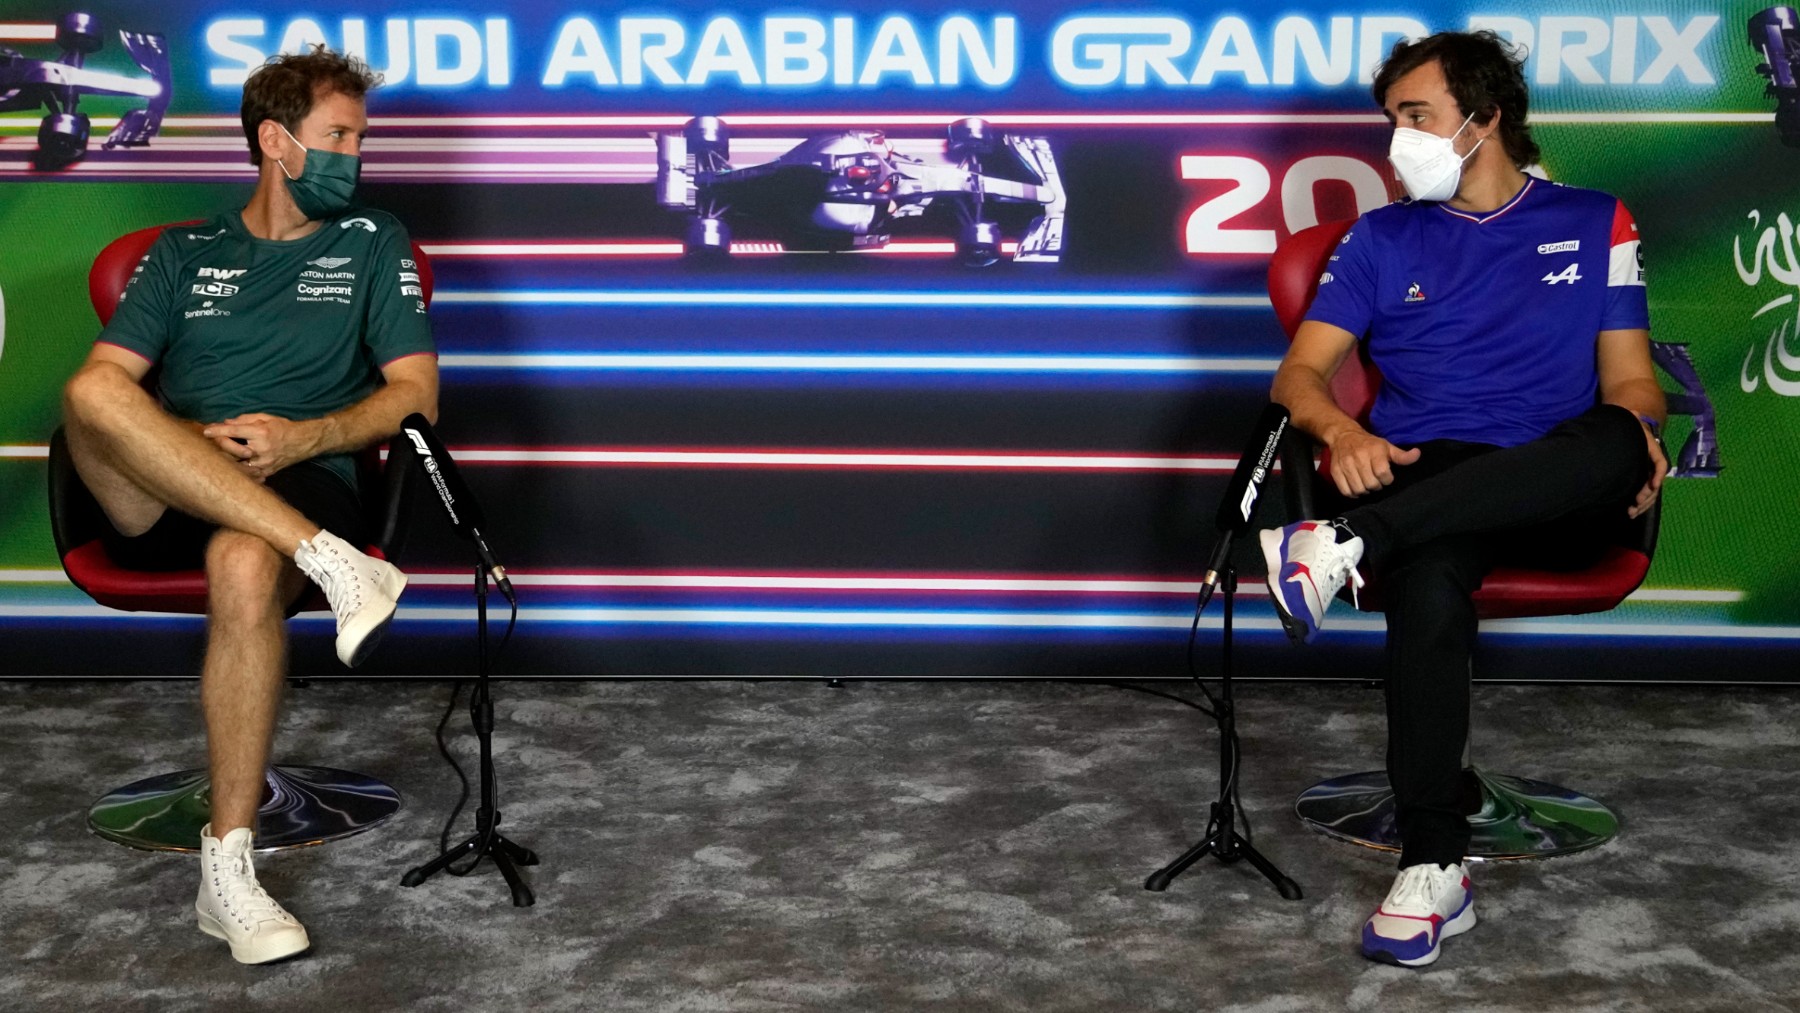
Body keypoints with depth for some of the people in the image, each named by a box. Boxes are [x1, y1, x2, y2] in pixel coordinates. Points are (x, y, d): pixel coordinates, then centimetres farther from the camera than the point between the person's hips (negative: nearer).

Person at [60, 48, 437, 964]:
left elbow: (417, 393, 7)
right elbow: (97, 387, 9)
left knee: (245, 564, -39)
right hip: (159, 504, 2)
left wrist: (301, 438, -10)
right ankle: (333, 564, -37)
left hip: (299, 490, -2)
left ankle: (227, 872, -34)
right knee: (94, 392, -31)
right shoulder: (183, 254, 22)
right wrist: (194, 442, -12)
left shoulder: (371, 243, 18)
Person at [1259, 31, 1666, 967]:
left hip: (1561, 496, 0)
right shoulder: (1384, 239, 20)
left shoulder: (1594, 223, 19)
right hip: (1428, 473, 0)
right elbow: (1299, 373, 12)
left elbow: (1627, 377, 14)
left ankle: (1349, 541, -43)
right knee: (1428, 578, -38)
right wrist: (1343, 432, -12)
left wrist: (1638, 443, -11)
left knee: (1615, 442, -38)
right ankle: (1433, 870, -36)